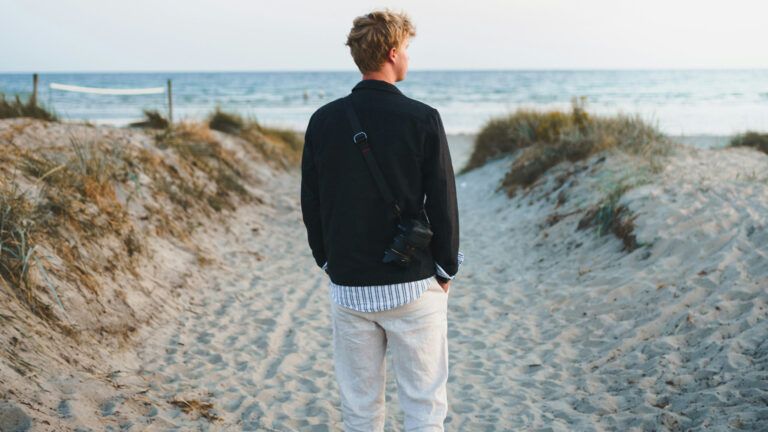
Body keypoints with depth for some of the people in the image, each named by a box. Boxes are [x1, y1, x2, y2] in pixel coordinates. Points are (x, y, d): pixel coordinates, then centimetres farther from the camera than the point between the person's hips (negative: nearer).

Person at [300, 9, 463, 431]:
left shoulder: (323, 120, 0)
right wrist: (445, 270, 5)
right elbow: (443, 203, -8)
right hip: (413, 286, -3)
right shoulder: (422, 119, -11)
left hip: (347, 288, 4)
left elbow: (310, 203, 5)